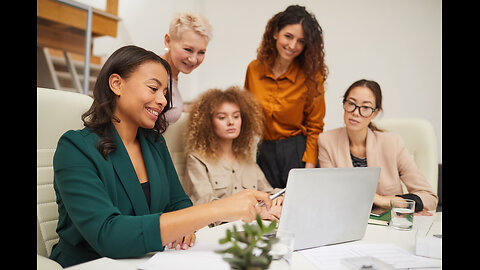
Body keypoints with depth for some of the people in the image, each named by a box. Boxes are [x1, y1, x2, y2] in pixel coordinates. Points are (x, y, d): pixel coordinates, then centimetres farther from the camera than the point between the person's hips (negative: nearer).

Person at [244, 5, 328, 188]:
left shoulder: (311, 76, -8)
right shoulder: (254, 69, -2)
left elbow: (314, 127, -3)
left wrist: (309, 168, -10)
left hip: (297, 152, -2)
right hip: (263, 152, 3)